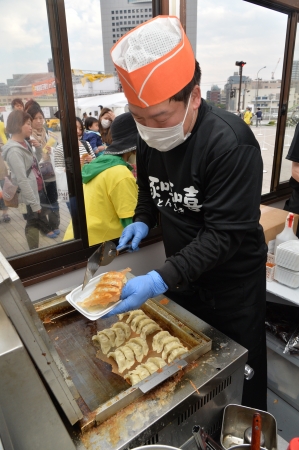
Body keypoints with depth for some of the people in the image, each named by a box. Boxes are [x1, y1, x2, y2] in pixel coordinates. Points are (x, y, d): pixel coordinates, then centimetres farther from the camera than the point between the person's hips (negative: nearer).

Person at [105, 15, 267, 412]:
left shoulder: (230, 142, -27)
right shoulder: (150, 137, -5)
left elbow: (225, 234, -29)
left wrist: (159, 281, -35)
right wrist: (142, 220, -8)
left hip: (232, 282, -6)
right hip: (181, 276, 6)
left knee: (240, 380, 16)